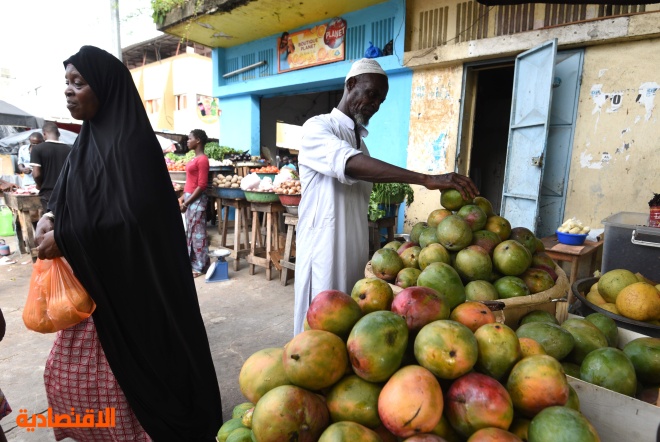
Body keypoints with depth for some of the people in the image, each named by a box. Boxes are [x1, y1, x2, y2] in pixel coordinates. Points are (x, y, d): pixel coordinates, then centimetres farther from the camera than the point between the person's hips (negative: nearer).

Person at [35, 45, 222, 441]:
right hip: (90, 281, 9)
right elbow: (75, 200, 19)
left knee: (132, 373, 5)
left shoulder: (131, 141, -17)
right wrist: (52, 217, -2)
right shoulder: (88, 140, 11)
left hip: (131, 286, -9)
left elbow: (135, 217, -25)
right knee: (70, 372, 22)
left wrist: (65, 239, -18)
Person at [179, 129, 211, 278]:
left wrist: (187, 203, -17)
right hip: (188, 198, 9)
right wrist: (183, 197, 9)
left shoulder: (202, 159, -14)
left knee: (197, 233, -2)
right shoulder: (195, 159, 14)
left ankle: (199, 266, 7)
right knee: (190, 232, 14)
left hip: (196, 200, -9)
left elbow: (202, 185, -18)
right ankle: (192, 262, 24)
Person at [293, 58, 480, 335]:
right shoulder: (317, 128, -7)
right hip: (325, 252, -7)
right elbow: (350, 165, -28)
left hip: (356, 253, 7)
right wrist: (425, 179, -33)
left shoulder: (359, 140, 17)